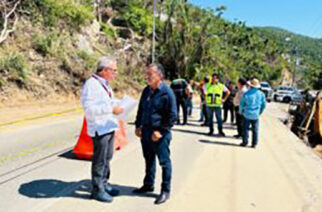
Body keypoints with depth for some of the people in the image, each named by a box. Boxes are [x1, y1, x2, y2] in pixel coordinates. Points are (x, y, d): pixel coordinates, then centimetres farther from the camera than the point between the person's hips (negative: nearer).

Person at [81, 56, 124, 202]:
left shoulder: (105, 84, 14)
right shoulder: (91, 84, -17)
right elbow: (89, 108, -23)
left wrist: (118, 105, 4)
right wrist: (111, 109, -25)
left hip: (109, 126, 9)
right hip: (99, 128, -9)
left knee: (107, 158, 17)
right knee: (99, 160, 1)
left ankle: (104, 184, 32)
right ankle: (97, 190, 15)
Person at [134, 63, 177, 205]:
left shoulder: (167, 92, -14)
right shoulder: (146, 91, 8)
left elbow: (172, 116, -13)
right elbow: (141, 110, 20)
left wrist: (161, 131, -15)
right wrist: (138, 126, 12)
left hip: (160, 134, -7)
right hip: (146, 131, 7)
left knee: (164, 162, 4)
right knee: (149, 160, 19)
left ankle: (165, 190, 17)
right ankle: (148, 185, 35)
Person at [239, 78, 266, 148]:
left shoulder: (247, 93, -9)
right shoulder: (261, 94, -1)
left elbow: (241, 103, -3)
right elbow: (264, 105, 7)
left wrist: (241, 111, 13)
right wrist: (260, 112, 21)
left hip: (247, 114, -2)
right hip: (256, 115, 2)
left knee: (246, 128, 7)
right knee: (255, 130, 8)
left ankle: (245, 142, 10)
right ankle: (254, 143, 12)